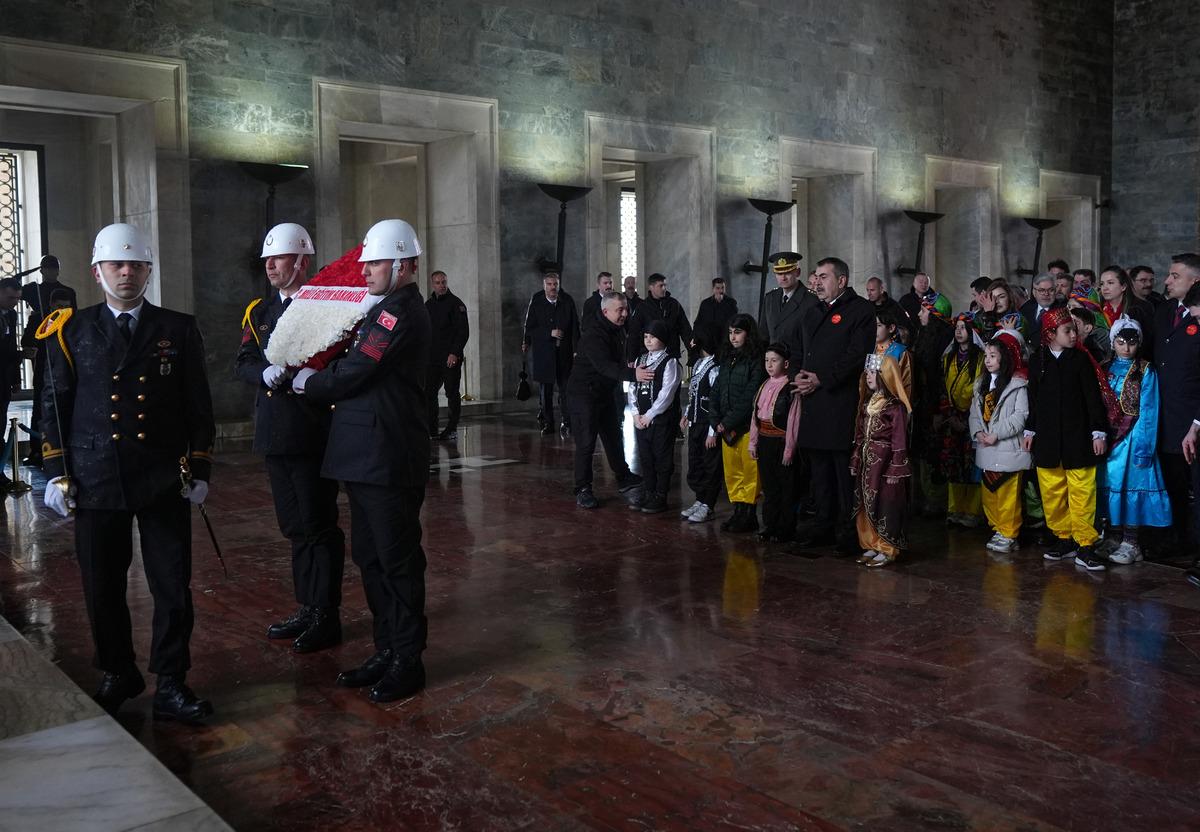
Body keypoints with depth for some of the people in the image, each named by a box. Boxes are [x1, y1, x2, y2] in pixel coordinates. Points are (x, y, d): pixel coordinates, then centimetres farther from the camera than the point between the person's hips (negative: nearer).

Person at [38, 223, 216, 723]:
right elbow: (54, 405, 7)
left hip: (164, 480, 0)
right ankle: (119, 674, 30)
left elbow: (198, 406, 5)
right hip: (96, 480, 1)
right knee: (102, 588, 10)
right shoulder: (71, 332, 5)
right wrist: (56, 474, 1)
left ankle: (170, 685, 14)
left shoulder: (179, 330, 4)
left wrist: (200, 470, 1)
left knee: (173, 586, 2)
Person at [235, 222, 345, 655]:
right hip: (275, 435, 7)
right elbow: (243, 363, 6)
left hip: (313, 435, -7)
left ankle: (326, 616, 8)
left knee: (319, 526, -1)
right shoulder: (259, 311, 14)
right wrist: (266, 373, -14)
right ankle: (307, 608, 26)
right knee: (295, 526, 15)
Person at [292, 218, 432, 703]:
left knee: (398, 562, 0)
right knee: (370, 558, 15)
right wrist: (319, 380, 2)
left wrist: (306, 382, 0)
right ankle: (386, 652, 27)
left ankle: (407, 662, 12)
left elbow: (352, 374, -17)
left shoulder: (400, 311, -15)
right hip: (366, 458, 10)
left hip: (388, 461, -10)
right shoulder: (384, 309, 17)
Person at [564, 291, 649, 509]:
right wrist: (632, 374, -51)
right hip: (583, 394, -9)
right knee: (586, 443, -6)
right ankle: (582, 490, 5)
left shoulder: (618, 332, 5)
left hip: (606, 392, 9)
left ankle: (624, 479, 32)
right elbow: (604, 366, -39)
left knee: (614, 437, 18)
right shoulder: (593, 336, -25)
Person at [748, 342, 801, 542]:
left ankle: (785, 530, 10)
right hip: (764, 441, 7)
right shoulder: (765, 386, 11)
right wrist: (753, 442, 11)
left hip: (781, 441, -7)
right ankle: (770, 525, 23)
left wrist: (789, 448, -15)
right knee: (768, 486, 14)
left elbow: (793, 420, -13)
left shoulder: (791, 388, -11)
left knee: (786, 487, 2)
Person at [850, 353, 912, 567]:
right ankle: (872, 546, 21)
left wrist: (895, 470, -17)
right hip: (867, 463, 8)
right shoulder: (867, 403, 12)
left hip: (885, 464, -8)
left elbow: (899, 442, -14)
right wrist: (855, 462, 13)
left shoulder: (895, 406, -13)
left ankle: (887, 550, 7)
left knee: (885, 507, -3)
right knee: (866, 506, 11)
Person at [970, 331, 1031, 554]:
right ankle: (997, 529, 23)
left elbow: (1020, 415, -14)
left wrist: (996, 434, -16)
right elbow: (974, 411, 13)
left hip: (1008, 448, -7)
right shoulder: (982, 383, 15)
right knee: (988, 493, 11)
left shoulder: (1017, 384, -7)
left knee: (1008, 494, -5)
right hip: (986, 450, 7)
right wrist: (978, 432, -5)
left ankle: (1009, 534, 3)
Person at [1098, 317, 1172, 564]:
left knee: (1131, 484, -3)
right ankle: (1113, 537, 16)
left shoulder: (1145, 370, -1)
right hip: (1108, 437, 4)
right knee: (1110, 483, 6)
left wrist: (1143, 446, -12)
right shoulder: (1105, 370, 9)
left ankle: (1130, 542, 4)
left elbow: (1148, 411, -6)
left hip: (1133, 438, -4)